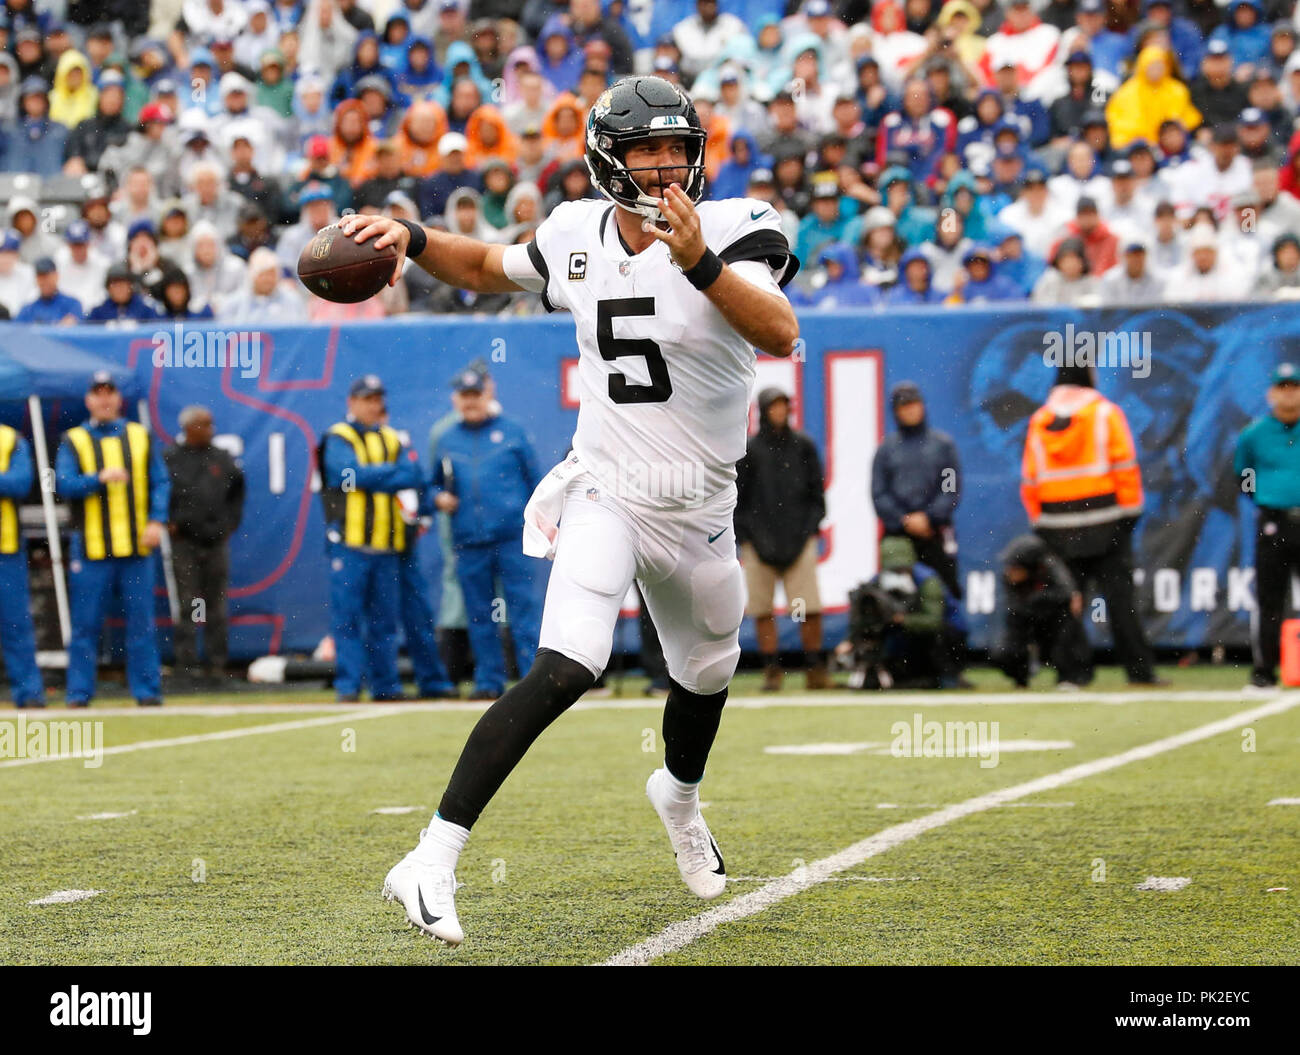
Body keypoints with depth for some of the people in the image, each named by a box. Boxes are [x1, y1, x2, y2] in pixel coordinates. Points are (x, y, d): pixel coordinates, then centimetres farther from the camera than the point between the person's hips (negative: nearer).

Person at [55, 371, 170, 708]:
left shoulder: (141, 437, 13)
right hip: (91, 548, -2)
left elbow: (161, 481, 9)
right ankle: (79, 691, 4)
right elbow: (64, 483, -5)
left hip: (136, 546, 2)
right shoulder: (73, 441, 7)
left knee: (141, 622, 1)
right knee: (85, 623, -2)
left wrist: (157, 521, -5)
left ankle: (146, 689, 6)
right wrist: (100, 478, -19)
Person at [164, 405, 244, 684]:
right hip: (184, 543, -3)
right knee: (186, 605, -3)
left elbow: (237, 494, 19)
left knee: (217, 606, 5)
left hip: (216, 541, 3)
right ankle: (187, 662, 0)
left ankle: (217, 661, 11)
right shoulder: (170, 459, 0)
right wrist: (169, 523, -6)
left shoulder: (223, 459, 10)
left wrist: (229, 524, 9)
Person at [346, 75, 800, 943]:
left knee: (707, 675, 24)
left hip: (698, 514, 2)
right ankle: (434, 861, -26)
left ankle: (679, 794, 60)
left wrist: (700, 264, -46)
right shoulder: (578, 237, -4)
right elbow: (488, 267, 17)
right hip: (603, 496, -2)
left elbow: (780, 334, -33)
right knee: (567, 670, -25)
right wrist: (410, 238, -1)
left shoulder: (730, 232, -14)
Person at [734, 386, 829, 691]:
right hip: (760, 542, 0)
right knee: (762, 609, -1)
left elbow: (817, 493, 12)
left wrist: (811, 529, 2)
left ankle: (815, 667, 1)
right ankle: (771, 669, 5)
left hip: (800, 540, 0)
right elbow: (737, 498, 6)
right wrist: (744, 540, -2)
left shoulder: (803, 446, 9)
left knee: (809, 608, -7)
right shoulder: (749, 450, 6)